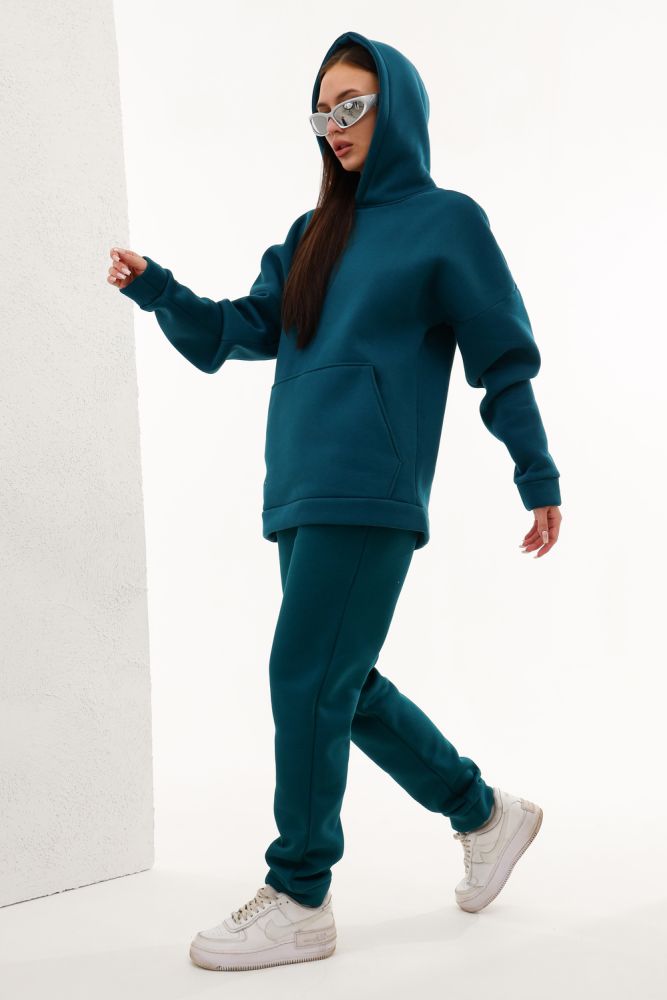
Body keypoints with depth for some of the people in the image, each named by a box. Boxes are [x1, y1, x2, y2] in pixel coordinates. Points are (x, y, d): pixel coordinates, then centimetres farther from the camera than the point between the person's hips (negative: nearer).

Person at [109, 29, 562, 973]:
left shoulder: (446, 220, 2)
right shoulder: (314, 234, 20)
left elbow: (505, 360, 1)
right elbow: (237, 332, 12)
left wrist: (540, 480, 0)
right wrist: (157, 290, -4)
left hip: (371, 492, -7)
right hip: (299, 493, 8)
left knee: (308, 676, -10)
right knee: (340, 684, 11)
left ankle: (300, 900, 2)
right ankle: (486, 814, 28)